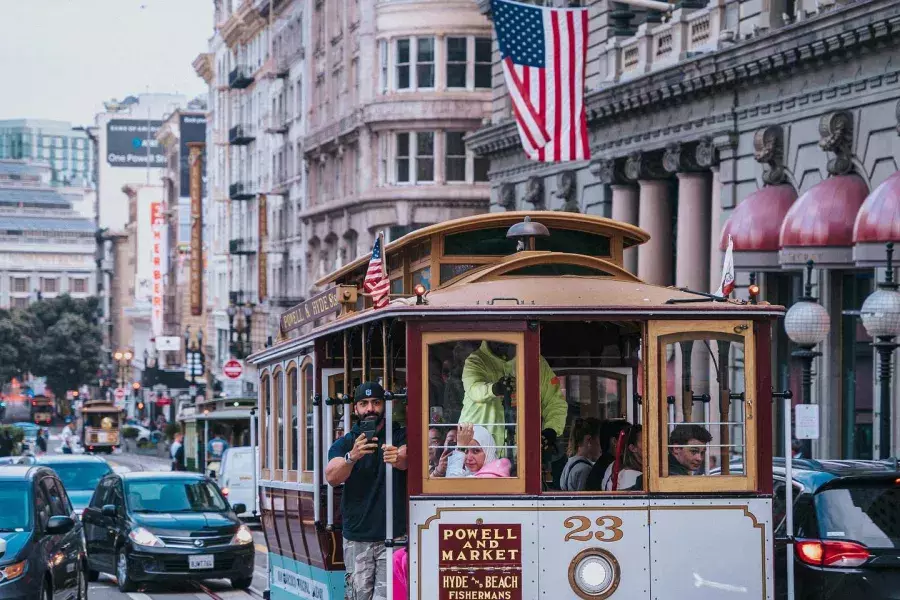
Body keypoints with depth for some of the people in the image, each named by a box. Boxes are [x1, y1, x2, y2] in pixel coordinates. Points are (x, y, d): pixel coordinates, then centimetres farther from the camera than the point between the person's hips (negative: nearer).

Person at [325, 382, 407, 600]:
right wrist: (352, 457, -31)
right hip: (357, 539, 2)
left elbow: (406, 459, -18)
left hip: (394, 535, -2)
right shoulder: (344, 443, 8)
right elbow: (332, 477, -10)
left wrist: (397, 457, -44)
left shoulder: (400, 437, 5)